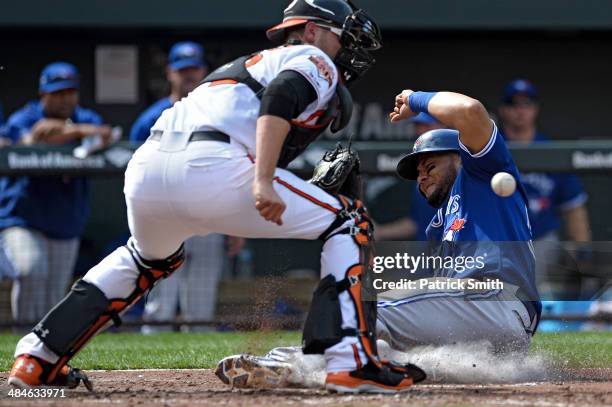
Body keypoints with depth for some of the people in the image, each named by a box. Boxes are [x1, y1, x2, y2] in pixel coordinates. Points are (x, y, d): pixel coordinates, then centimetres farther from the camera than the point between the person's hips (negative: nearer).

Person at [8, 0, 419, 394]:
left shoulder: (246, 63, 37)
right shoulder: (313, 61, 14)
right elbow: (280, 99, -8)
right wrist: (262, 182, -19)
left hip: (144, 168, 8)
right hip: (210, 167, -8)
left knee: (151, 258, 38)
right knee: (349, 223, 7)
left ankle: (35, 360, 30)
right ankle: (353, 364, -7)